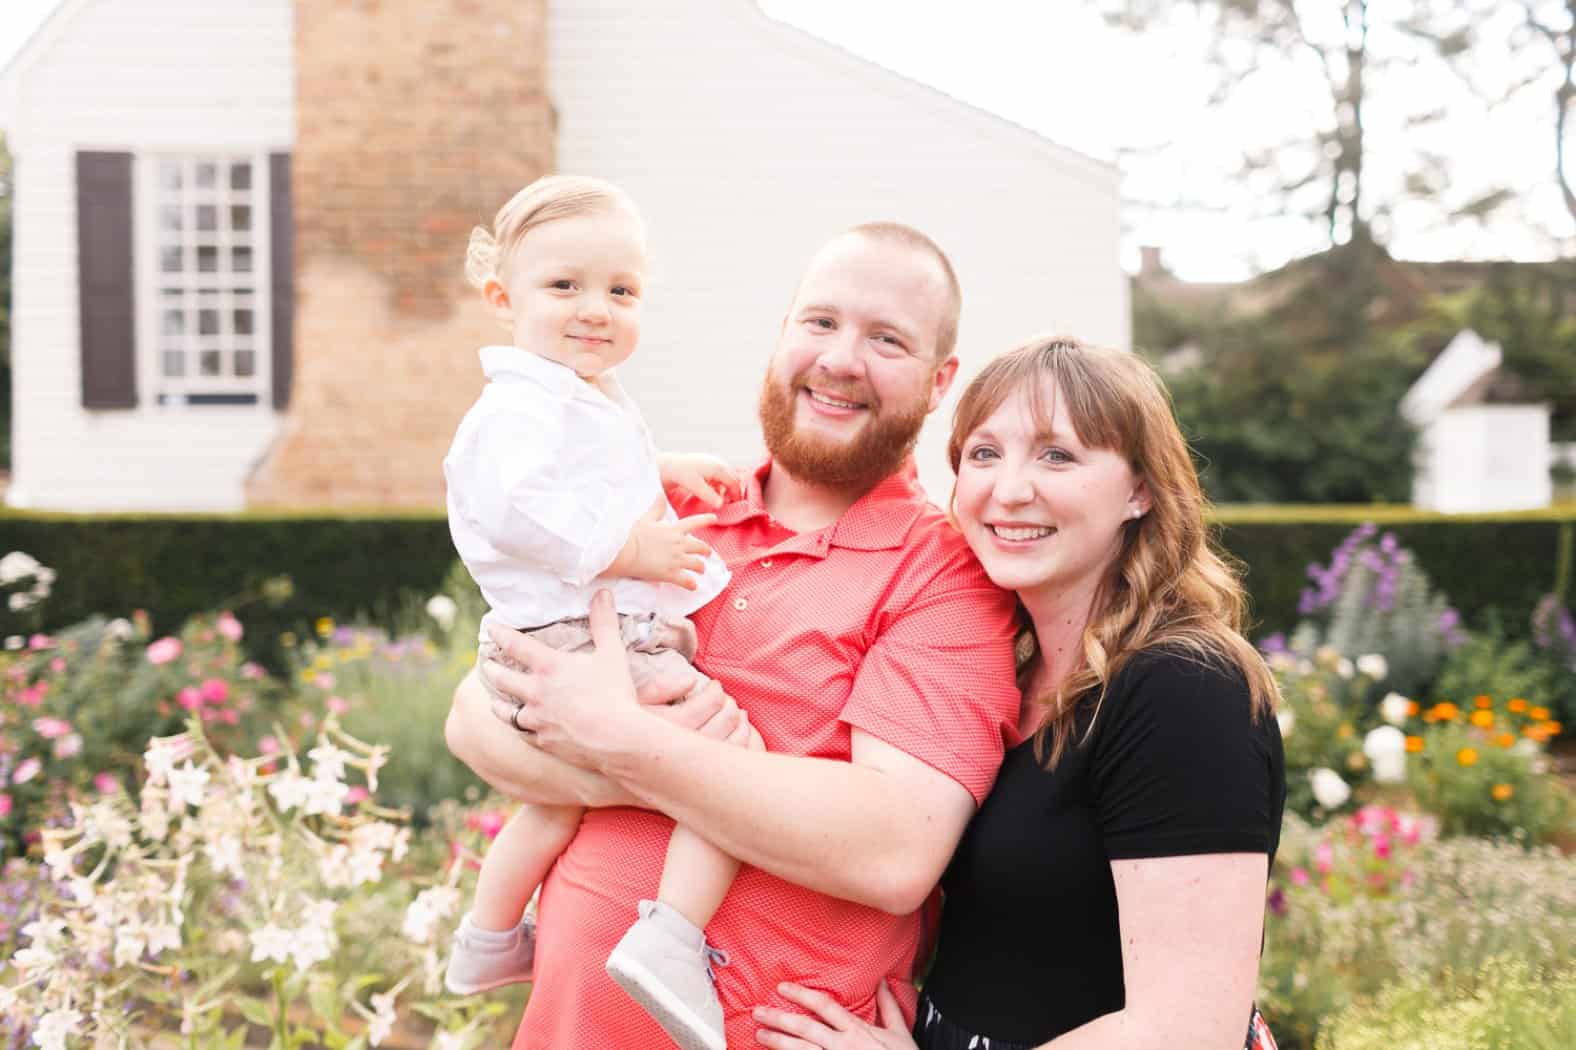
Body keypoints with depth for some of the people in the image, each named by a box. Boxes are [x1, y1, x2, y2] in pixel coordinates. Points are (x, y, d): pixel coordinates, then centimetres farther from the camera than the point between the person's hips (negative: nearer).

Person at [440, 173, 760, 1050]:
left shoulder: (593, 401, 18)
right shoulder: (525, 406, -16)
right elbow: (520, 510, -29)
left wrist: (666, 473, 20)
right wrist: (630, 547, -25)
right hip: (590, 642, -11)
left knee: (561, 794, 32)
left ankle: (489, 941, 51)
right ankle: (670, 940, -27)